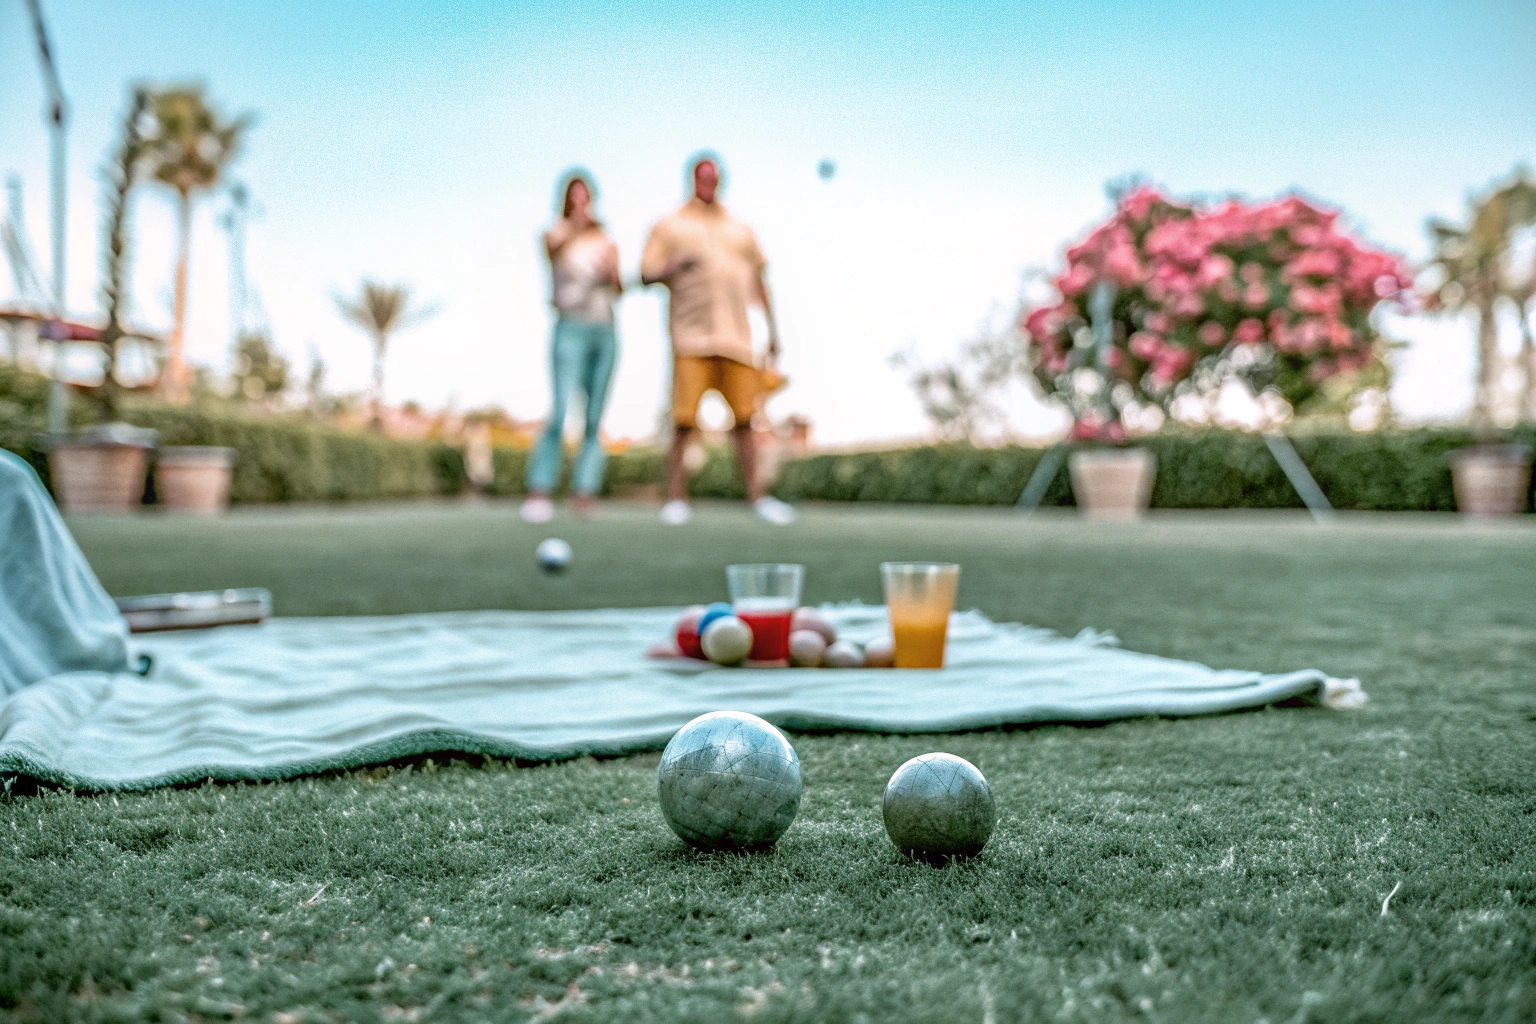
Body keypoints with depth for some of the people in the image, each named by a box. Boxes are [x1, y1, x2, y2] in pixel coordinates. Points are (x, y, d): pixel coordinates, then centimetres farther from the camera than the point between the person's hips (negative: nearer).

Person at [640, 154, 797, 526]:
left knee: (744, 419, 2)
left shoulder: (741, 230, 20)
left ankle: (756, 496, 8)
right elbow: (647, 274, 6)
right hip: (691, 339, -3)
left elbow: (758, 281, 23)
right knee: (684, 421, -7)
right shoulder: (669, 227, 10)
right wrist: (674, 266, -15)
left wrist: (772, 328, 17)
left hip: (737, 338, 3)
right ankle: (676, 498, 1)